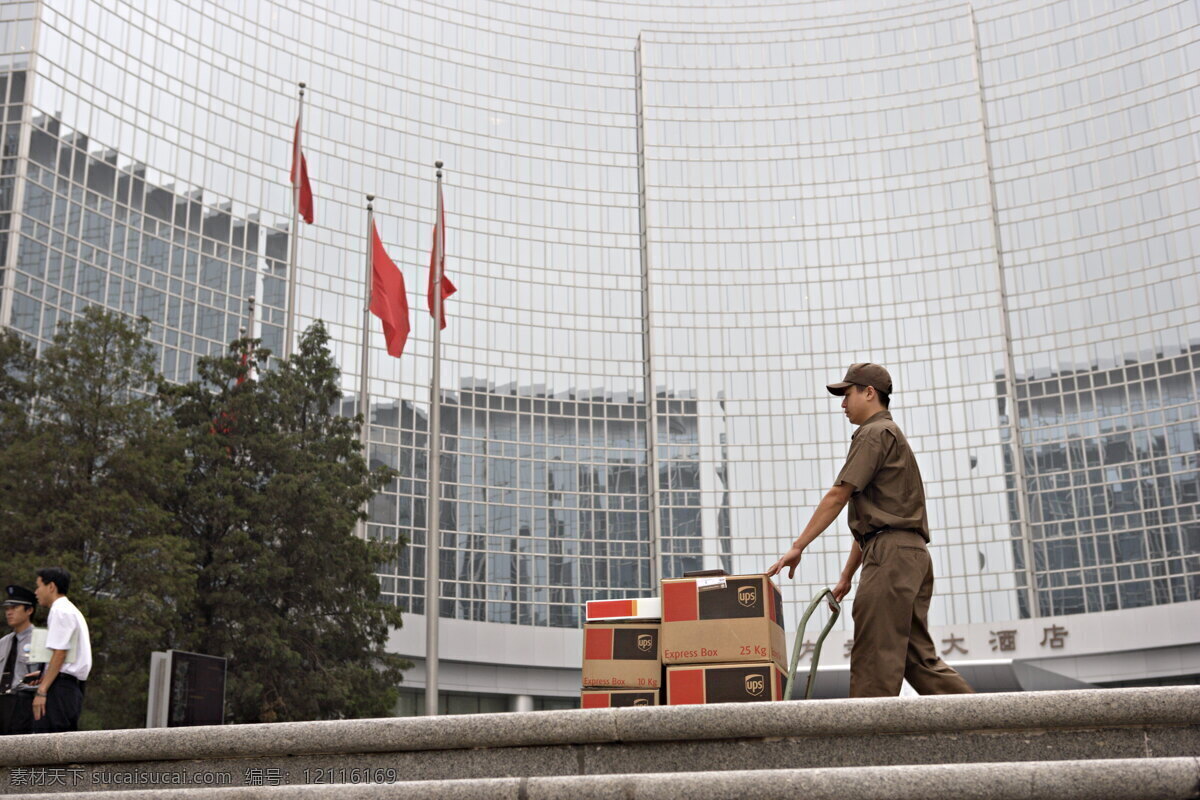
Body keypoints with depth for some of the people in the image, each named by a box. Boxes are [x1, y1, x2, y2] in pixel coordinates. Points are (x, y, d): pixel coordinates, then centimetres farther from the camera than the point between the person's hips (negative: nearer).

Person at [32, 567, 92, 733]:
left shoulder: (60, 611, -9)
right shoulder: (72, 611, 21)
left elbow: (59, 654, -17)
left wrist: (42, 690, -20)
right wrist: (43, 675, 20)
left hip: (61, 685, -10)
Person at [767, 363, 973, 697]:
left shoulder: (874, 434, -2)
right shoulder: (891, 435, 29)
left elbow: (837, 496, -11)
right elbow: (865, 519, 27)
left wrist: (797, 547, -10)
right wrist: (846, 576, 24)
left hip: (891, 553, -10)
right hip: (913, 554, 10)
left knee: (875, 657, -11)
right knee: (919, 658, 8)